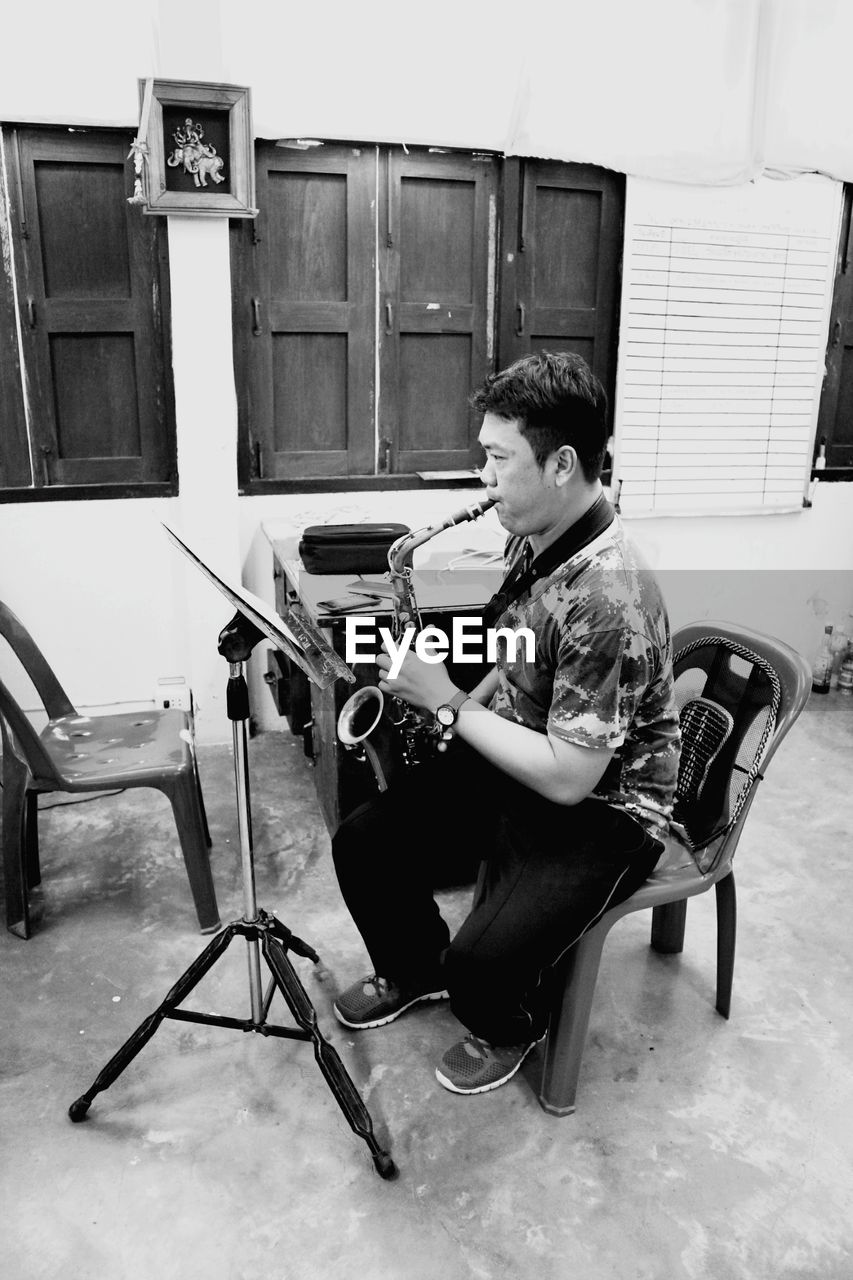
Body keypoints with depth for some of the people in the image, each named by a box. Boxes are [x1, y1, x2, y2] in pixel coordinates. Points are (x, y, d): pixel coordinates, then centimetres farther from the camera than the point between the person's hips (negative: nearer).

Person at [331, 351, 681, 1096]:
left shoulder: (608, 599, -32)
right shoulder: (535, 536, -2)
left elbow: (568, 779, -30)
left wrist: (450, 705, -24)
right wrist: (459, 704, -1)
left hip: (599, 812, -8)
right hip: (514, 763, 8)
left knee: (481, 962, -23)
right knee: (362, 843, 2)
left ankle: (512, 1026, 16)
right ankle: (414, 970, 31)